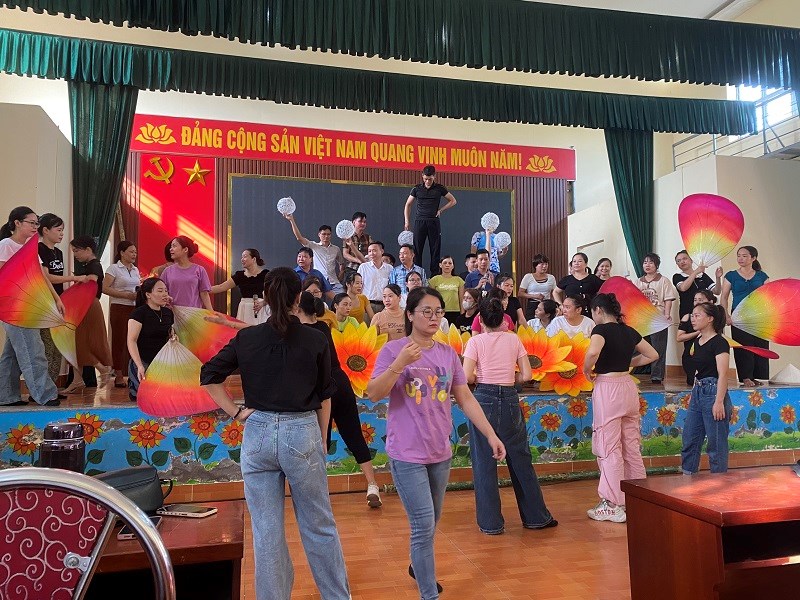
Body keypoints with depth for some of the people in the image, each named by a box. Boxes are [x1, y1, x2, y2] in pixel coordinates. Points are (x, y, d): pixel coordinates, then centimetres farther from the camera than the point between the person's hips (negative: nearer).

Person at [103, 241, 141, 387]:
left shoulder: (135, 270, 16)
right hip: (119, 308, -5)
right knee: (119, 341, -1)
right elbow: (105, 288, -13)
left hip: (135, 308, 5)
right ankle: (119, 376, 5)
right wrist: (127, 295, -18)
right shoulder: (114, 268, -3)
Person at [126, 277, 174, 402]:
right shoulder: (139, 313, -9)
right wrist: (140, 366, -26)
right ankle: (133, 384, 12)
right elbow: (131, 341, -16)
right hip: (143, 362, -6)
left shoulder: (168, 313, 9)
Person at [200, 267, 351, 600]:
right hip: (303, 433, -1)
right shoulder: (316, 340, -3)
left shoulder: (246, 338, 0)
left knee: (266, 529, 11)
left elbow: (209, 376, 1)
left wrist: (236, 412, 3)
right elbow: (324, 396, 3)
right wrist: (323, 440, 12)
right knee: (319, 525, 13)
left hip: (258, 434, 1)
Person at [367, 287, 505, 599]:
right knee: (424, 527, -4)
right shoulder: (393, 349, -9)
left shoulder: (448, 353, 4)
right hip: (407, 455, -5)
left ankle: (419, 567, 47)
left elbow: (466, 398, 7)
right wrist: (399, 365, -27)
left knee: (431, 524, 21)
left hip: (441, 453, 5)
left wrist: (491, 435, 3)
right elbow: (373, 394, -14)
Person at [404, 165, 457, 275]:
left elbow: (453, 201, 13)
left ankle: (435, 274, 6)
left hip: (434, 222, 0)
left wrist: (440, 210, 2)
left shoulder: (439, 188, 5)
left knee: (435, 249, 1)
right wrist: (407, 222, 4)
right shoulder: (417, 188, 6)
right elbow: (408, 205, 12)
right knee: (417, 249, -2)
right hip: (420, 221, 0)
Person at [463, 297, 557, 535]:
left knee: (484, 462, 7)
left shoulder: (475, 341, -2)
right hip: (510, 400, 3)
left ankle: (491, 522, 13)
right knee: (520, 458, 15)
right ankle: (536, 516, 25)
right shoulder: (514, 340, 6)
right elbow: (526, 375, 2)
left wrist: (481, 379, 9)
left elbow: (467, 377, -11)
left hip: (484, 399, -2)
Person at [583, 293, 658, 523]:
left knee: (609, 448, 1)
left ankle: (614, 505, 6)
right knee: (631, 446, 15)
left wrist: (587, 370, -13)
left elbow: (593, 352, -31)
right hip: (628, 386, 7)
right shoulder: (629, 331, 10)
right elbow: (653, 355, 18)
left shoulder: (601, 329, -11)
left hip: (607, 388, -7)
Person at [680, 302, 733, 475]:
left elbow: (722, 375, -16)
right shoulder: (696, 342, 13)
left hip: (713, 392, -9)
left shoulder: (719, 343, -12)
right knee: (689, 441, 10)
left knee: (716, 444, 1)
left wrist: (719, 402, -21)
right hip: (698, 392, 9)